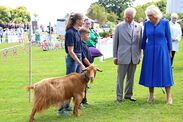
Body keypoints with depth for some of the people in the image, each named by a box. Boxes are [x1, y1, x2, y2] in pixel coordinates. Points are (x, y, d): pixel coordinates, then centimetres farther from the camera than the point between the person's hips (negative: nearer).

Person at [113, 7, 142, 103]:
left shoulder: (138, 27, 4)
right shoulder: (119, 27, -2)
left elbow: (140, 42, 10)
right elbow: (115, 42, 1)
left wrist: (139, 55, 9)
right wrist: (115, 56, 0)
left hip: (134, 57, 3)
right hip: (123, 56, -3)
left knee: (131, 77, 11)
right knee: (120, 78, 1)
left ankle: (128, 94, 24)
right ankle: (119, 96, 10)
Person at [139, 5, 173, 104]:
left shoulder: (165, 22, -5)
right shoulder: (147, 24, 2)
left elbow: (168, 37, 0)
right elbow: (144, 37, 11)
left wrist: (170, 50, 1)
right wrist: (143, 49, 13)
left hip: (162, 50, -2)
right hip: (150, 51, 3)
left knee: (164, 72, 1)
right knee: (150, 72, 5)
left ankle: (169, 96, 9)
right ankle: (151, 95, 17)